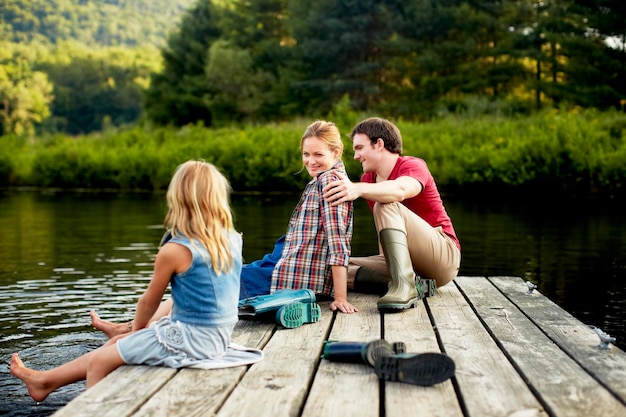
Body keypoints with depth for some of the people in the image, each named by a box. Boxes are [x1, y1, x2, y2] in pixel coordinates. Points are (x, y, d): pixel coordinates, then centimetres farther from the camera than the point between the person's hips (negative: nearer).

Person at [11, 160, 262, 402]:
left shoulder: (174, 251, -19)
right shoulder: (233, 241, 1)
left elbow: (149, 302, -5)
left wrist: (137, 328, 18)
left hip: (189, 339, -8)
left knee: (99, 361, 6)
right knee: (117, 343, 21)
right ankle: (45, 381, 34)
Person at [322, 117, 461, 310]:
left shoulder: (414, 165, -10)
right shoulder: (368, 178, 11)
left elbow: (400, 190, -36)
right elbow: (385, 228, 10)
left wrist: (358, 189, -52)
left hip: (445, 255, -7)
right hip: (402, 260, 7)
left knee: (386, 205, -28)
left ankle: (404, 287, -40)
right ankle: (413, 283, -17)